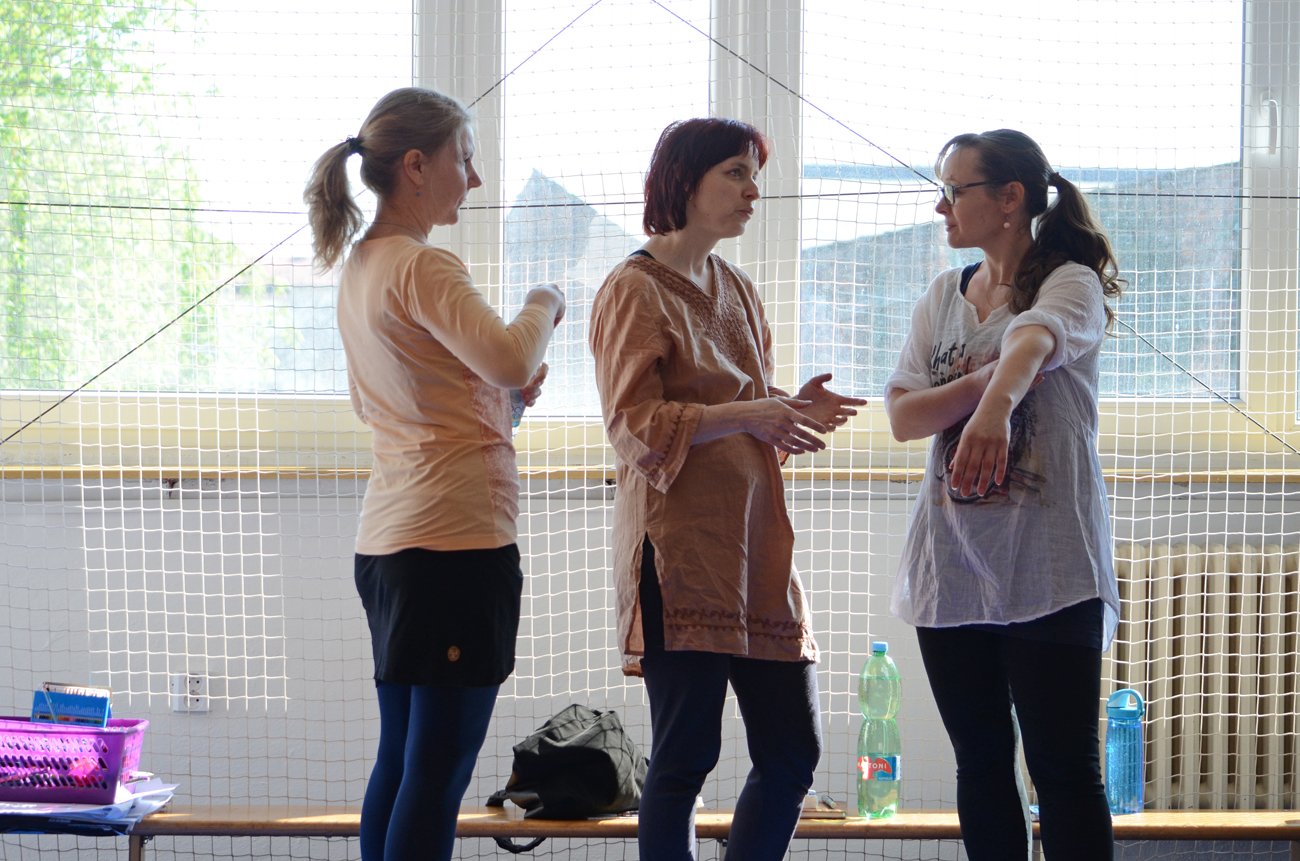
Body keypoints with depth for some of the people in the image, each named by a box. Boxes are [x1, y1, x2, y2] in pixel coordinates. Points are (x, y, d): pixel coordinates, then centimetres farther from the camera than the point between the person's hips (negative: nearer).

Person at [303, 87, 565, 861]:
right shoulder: (423, 267, -13)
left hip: (389, 538, 10)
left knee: (402, 760, 14)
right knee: (438, 770, -8)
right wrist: (545, 301, -6)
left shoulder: (360, 266, 16)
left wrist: (502, 391, 16)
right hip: (456, 535, -10)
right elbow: (510, 358, -27)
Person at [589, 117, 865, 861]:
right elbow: (634, 426, -12)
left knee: (793, 753, 5)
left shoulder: (738, 291, 19)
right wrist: (744, 415, -23)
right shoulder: (636, 290, -3)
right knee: (686, 756, -6)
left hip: (754, 545, 7)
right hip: (681, 549, -7)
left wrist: (794, 414, 3)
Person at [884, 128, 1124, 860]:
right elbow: (903, 417, 0)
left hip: (1049, 570, -6)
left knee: (1064, 770, -3)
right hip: (953, 566, 6)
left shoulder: (1071, 285, -7)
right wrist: (991, 376, -15)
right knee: (981, 765, 11)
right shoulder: (943, 297, 11)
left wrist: (997, 404, -52)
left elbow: (1031, 341, -31)